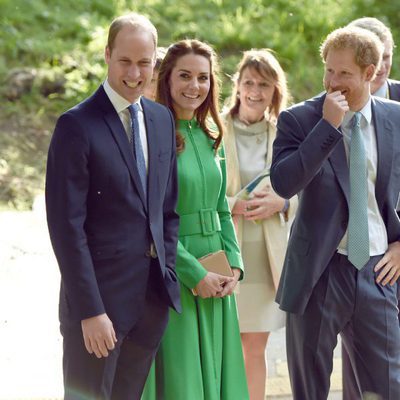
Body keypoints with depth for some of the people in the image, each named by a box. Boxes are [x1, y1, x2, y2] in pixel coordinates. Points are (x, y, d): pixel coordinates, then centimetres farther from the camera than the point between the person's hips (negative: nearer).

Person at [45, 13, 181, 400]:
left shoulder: (162, 119, 10)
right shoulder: (76, 125, -11)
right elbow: (67, 226, -14)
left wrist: (167, 275, 7)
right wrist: (90, 310, -17)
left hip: (154, 296, 6)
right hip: (100, 296, -6)